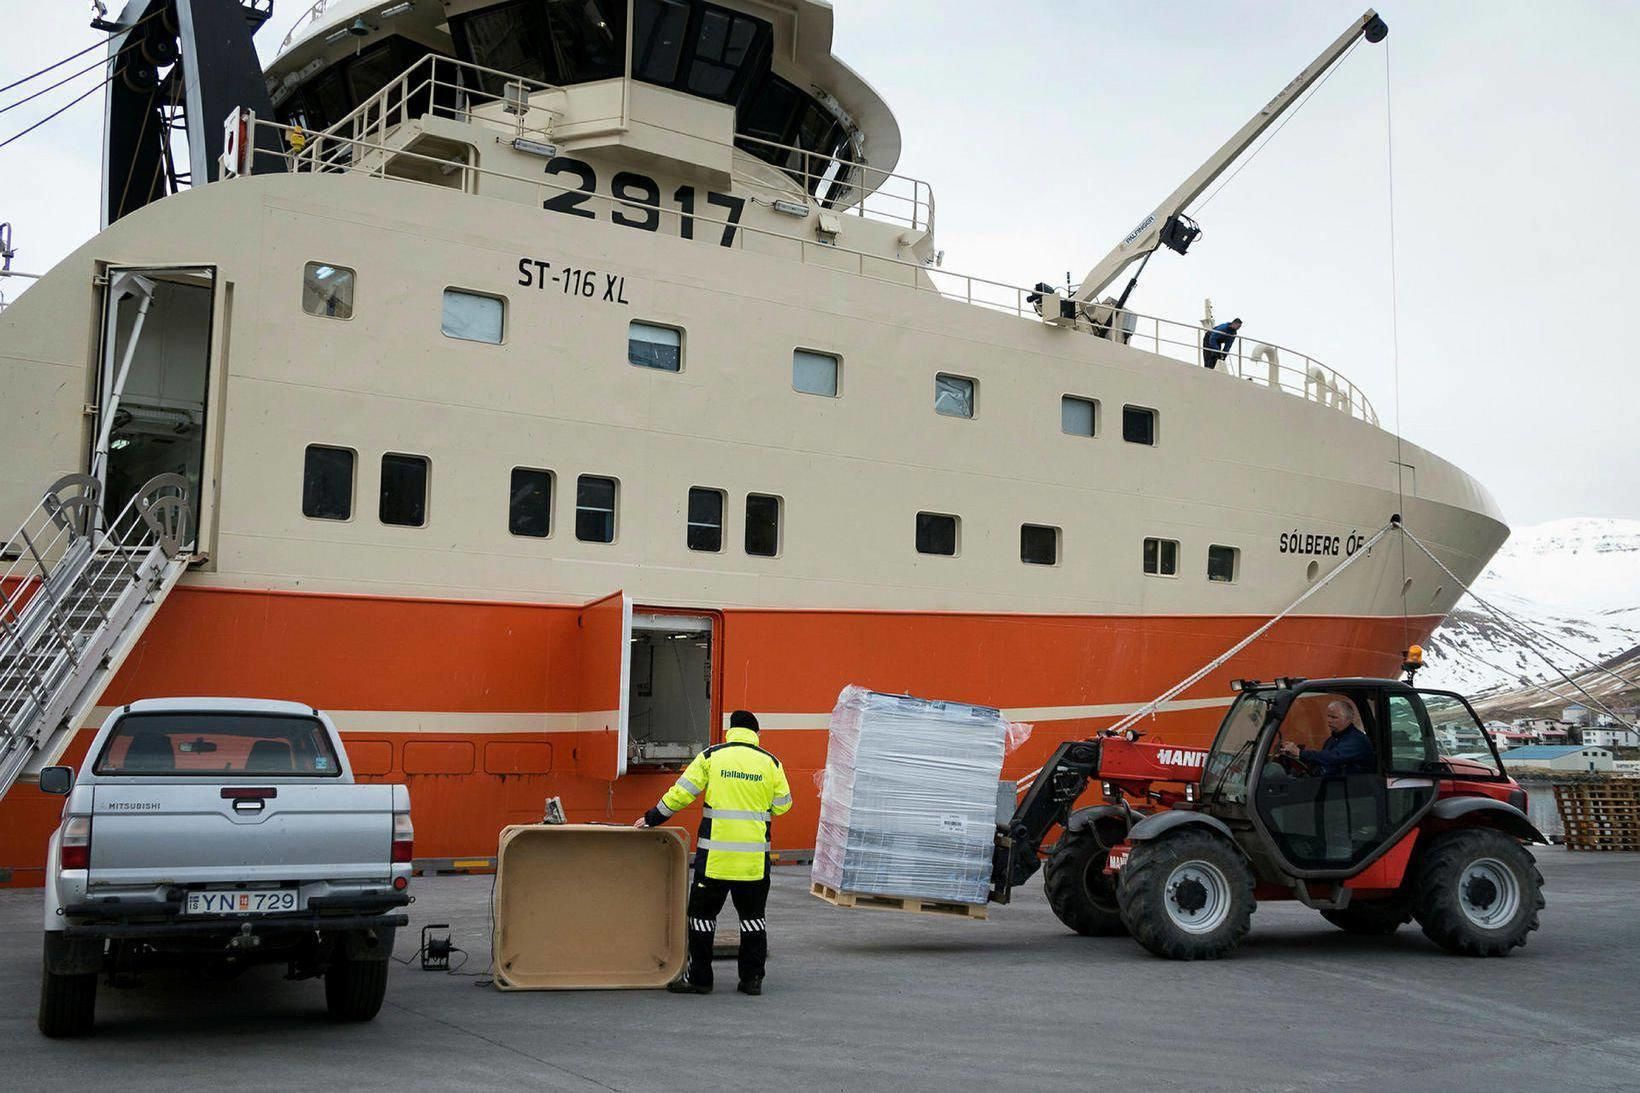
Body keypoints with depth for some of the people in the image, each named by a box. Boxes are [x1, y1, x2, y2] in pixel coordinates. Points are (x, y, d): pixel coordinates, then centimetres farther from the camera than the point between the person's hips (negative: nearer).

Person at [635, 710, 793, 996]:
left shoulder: (712, 756, -1)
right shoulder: (771, 763, 2)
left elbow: (681, 793, -1)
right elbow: (782, 806, 6)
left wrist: (652, 819, 11)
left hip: (715, 853, -2)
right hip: (755, 855, 2)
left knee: (703, 913, 9)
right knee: (752, 916, 13)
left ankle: (699, 978, 11)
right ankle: (752, 979, 15)